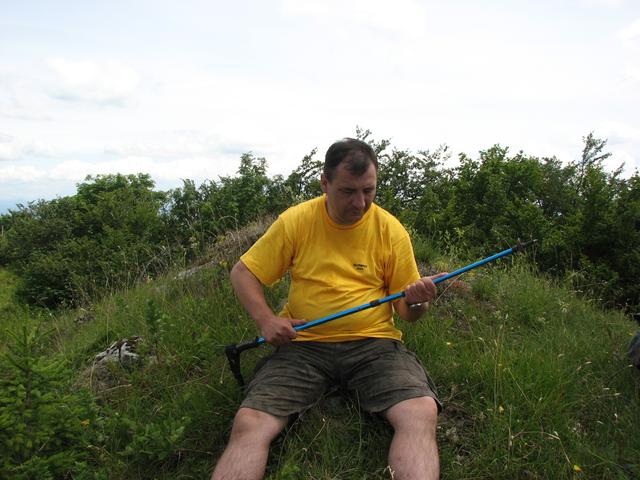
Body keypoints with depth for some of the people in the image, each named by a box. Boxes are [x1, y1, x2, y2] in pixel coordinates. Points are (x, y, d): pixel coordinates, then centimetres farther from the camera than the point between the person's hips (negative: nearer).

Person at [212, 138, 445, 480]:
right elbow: (242, 273, 7)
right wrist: (265, 319, -10)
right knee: (249, 424, -22)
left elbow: (407, 313, 8)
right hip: (303, 344, 0)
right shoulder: (295, 221, 1)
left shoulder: (391, 229, 2)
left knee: (422, 413, -27)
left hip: (373, 343, 0)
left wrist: (416, 301, -17)